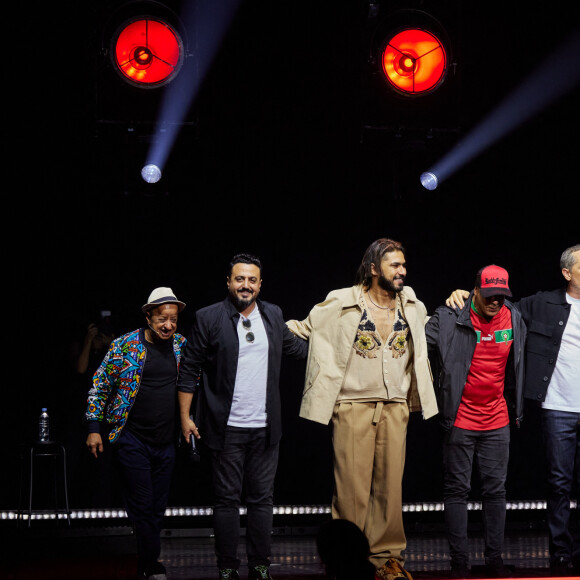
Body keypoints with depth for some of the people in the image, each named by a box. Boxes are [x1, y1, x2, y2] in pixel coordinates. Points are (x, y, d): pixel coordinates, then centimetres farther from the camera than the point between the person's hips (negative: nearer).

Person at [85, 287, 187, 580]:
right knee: (142, 507, -5)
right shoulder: (124, 345, -5)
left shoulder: (182, 346, 5)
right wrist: (94, 428, -3)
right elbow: (99, 386, 1)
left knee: (157, 509, 9)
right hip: (132, 440, -4)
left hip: (167, 443, 4)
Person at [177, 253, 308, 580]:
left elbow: (296, 348, 25)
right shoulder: (209, 318, -2)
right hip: (227, 427, -3)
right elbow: (189, 371, 0)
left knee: (262, 498, 6)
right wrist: (185, 416, -3)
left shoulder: (274, 316, 10)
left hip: (265, 427, 3)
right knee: (227, 499, 2)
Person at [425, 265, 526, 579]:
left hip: (497, 422, 4)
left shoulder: (514, 319, 3)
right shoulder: (449, 320, -12)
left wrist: (517, 407, 20)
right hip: (461, 421, -4)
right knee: (457, 490, 1)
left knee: (496, 490, 7)